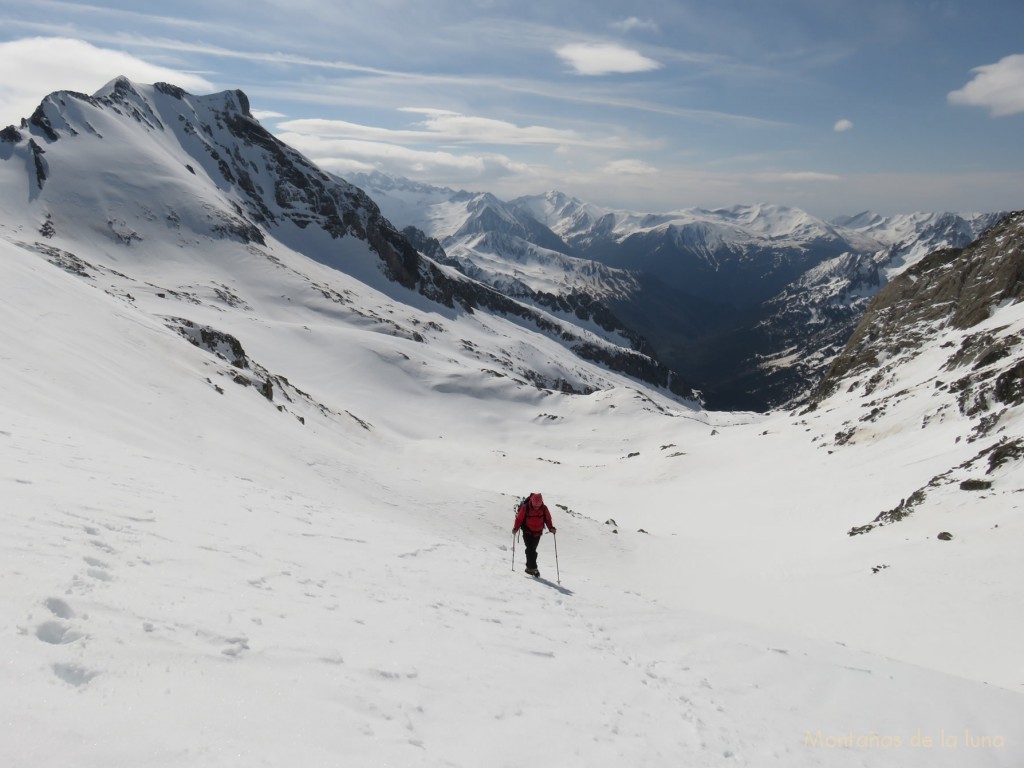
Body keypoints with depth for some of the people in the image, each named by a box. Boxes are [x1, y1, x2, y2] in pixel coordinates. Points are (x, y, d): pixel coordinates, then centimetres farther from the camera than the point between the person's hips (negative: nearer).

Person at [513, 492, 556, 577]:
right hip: (527, 532, -3)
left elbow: (548, 519, 1)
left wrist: (551, 528, -13)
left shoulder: (544, 508, -8)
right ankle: (533, 568, -10)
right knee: (530, 549, -13)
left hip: (537, 533, 3)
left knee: (532, 550, 11)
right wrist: (516, 528, -18)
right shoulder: (525, 508, -16)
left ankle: (529, 567, 22)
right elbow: (519, 518, -8)